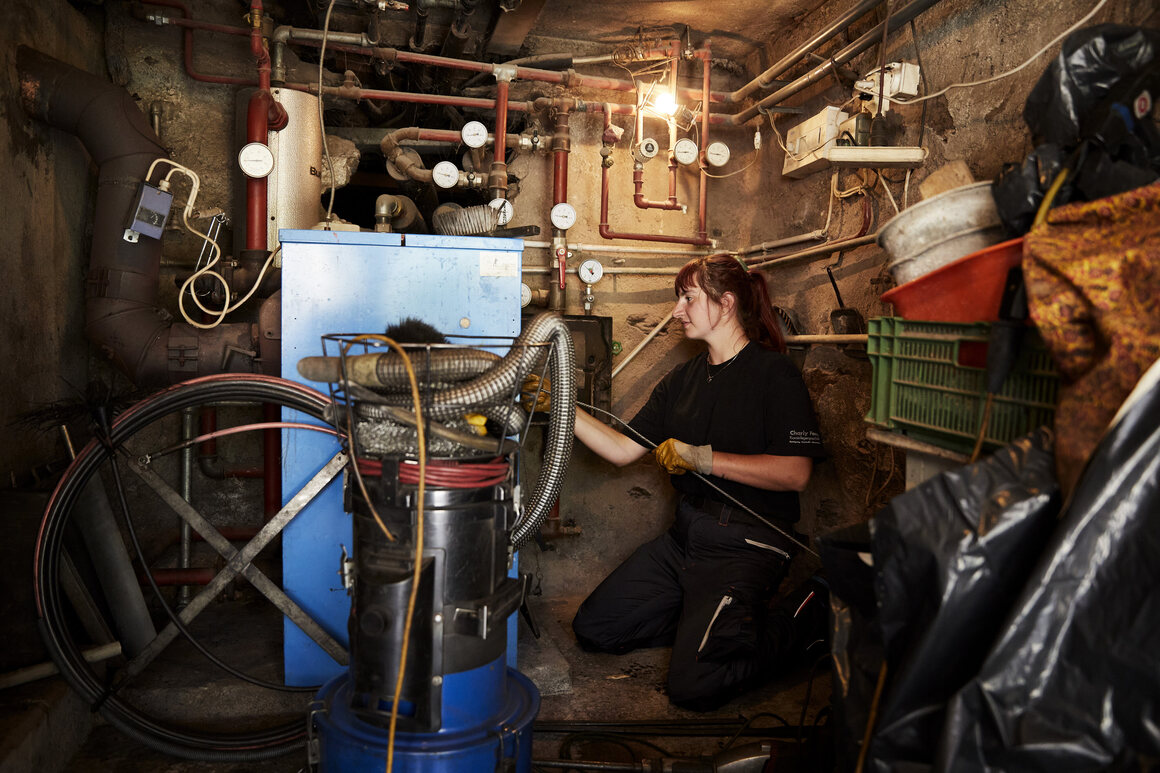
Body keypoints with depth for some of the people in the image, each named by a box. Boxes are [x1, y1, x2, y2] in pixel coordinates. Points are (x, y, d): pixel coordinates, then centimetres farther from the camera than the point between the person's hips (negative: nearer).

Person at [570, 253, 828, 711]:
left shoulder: (774, 373, -9)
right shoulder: (682, 380, 13)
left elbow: (795, 473, -18)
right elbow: (623, 450, 9)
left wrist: (704, 458, -21)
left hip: (745, 544, -7)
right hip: (684, 536, 8)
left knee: (692, 686, -17)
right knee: (593, 628, 4)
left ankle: (799, 620, 5)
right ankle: (707, 621, 16)